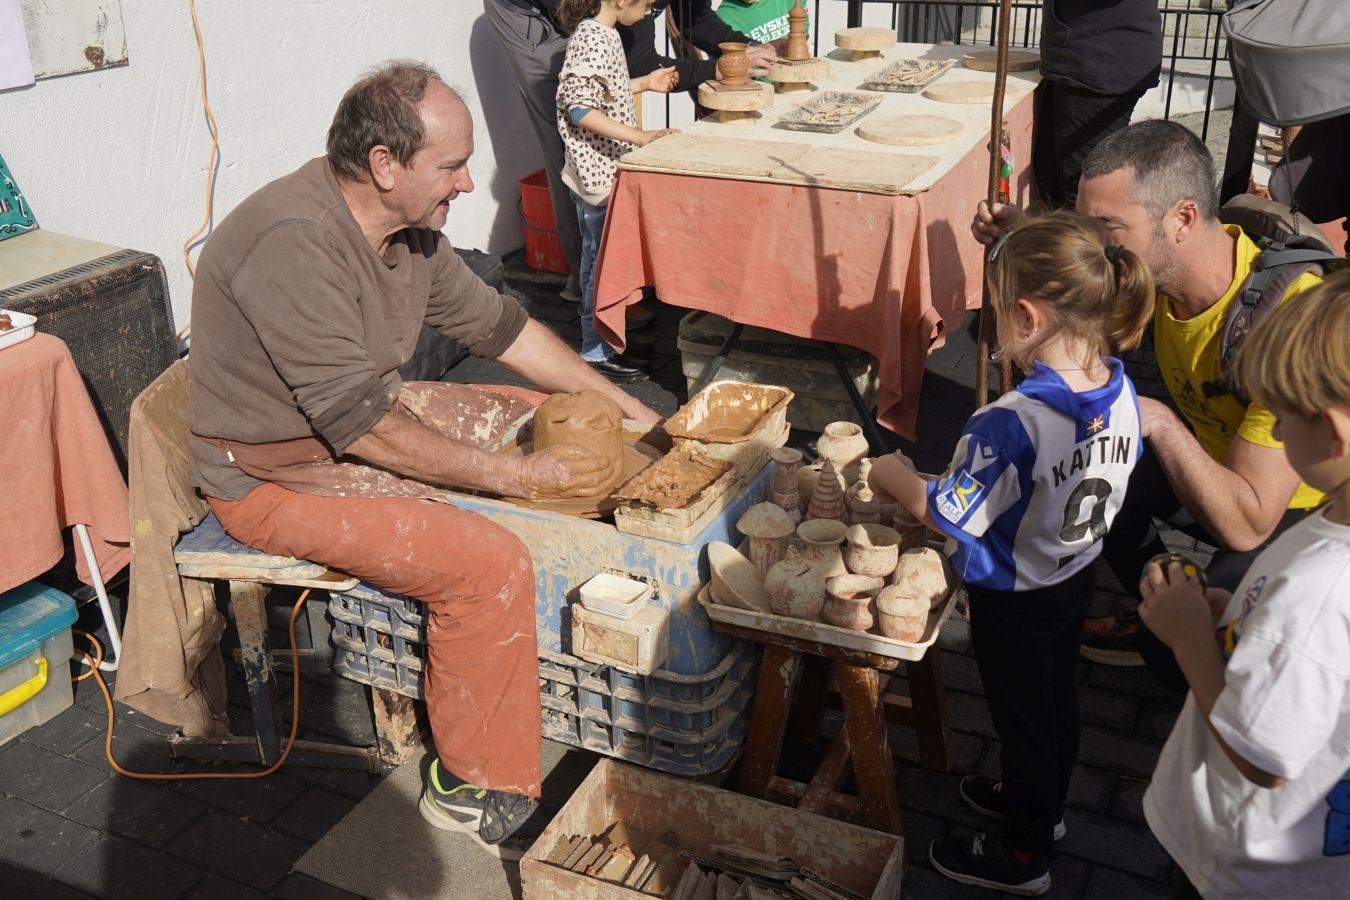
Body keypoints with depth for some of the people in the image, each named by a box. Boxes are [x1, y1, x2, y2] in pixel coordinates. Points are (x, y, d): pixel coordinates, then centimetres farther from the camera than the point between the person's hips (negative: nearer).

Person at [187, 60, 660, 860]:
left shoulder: (406, 224, -2)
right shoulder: (293, 245, -30)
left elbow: (494, 322, 8)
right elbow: (363, 427, -31)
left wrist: (630, 409, 6)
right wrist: (518, 474, -27)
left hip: (362, 415, 10)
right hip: (278, 475, -9)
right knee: (490, 565, -26)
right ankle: (480, 791, -6)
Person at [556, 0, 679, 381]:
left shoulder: (603, 33, 9)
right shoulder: (591, 39, -20)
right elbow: (580, 109, -25)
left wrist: (644, 83, 18)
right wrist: (640, 136, -28)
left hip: (605, 170, 9)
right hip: (598, 173, -9)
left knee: (599, 254, 20)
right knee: (603, 258, -1)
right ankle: (596, 351, 9)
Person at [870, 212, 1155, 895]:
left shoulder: (1010, 423, -38)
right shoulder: (1121, 393, -14)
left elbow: (950, 515, -28)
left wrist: (894, 477, -10)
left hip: (1013, 599, -7)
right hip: (1077, 577, 7)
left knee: (1023, 717, 14)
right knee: (1057, 700, 27)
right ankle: (1043, 804, 53)